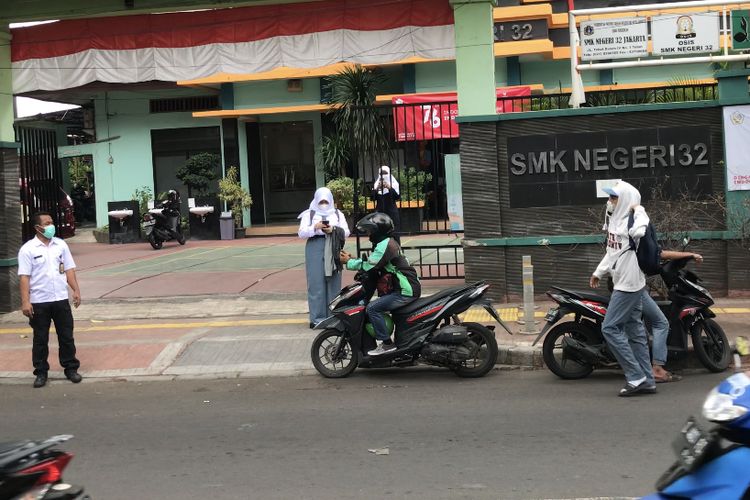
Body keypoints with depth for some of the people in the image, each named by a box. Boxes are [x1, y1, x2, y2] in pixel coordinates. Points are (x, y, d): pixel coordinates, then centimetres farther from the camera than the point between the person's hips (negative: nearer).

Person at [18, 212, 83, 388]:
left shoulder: (61, 245, 5)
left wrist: (76, 290, 0)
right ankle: (41, 372, 15)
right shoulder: (28, 249, -7)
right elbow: (24, 277, -9)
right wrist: (25, 301, -16)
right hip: (39, 302, -3)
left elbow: (69, 270, 9)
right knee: (40, 339, 6)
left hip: (61, 299, 3)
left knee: (66, 336, 8)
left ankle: (71, 368, 18)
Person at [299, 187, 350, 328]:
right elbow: (301, 233, 1)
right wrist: (314, 227, -16)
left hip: (333, 251, 2)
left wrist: (334, 229, -12)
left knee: (333, 284, 1)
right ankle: (317, 318, -3)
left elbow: (346, 232, 7)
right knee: (316, 284, -5)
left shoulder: (338, 214, 15)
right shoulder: (309, 214, 9)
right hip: (315, 250, -2)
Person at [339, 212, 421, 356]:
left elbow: (369, 266, -17)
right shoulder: (388, 242, 19)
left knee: (373, 308, -17)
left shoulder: (384, 245, -15)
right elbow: (371, 263, 24)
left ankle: (386, 343, -15)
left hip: (406, 291, -11)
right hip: (407, 287, 11)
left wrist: (348, 262, -4)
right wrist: (353, 259, 12)